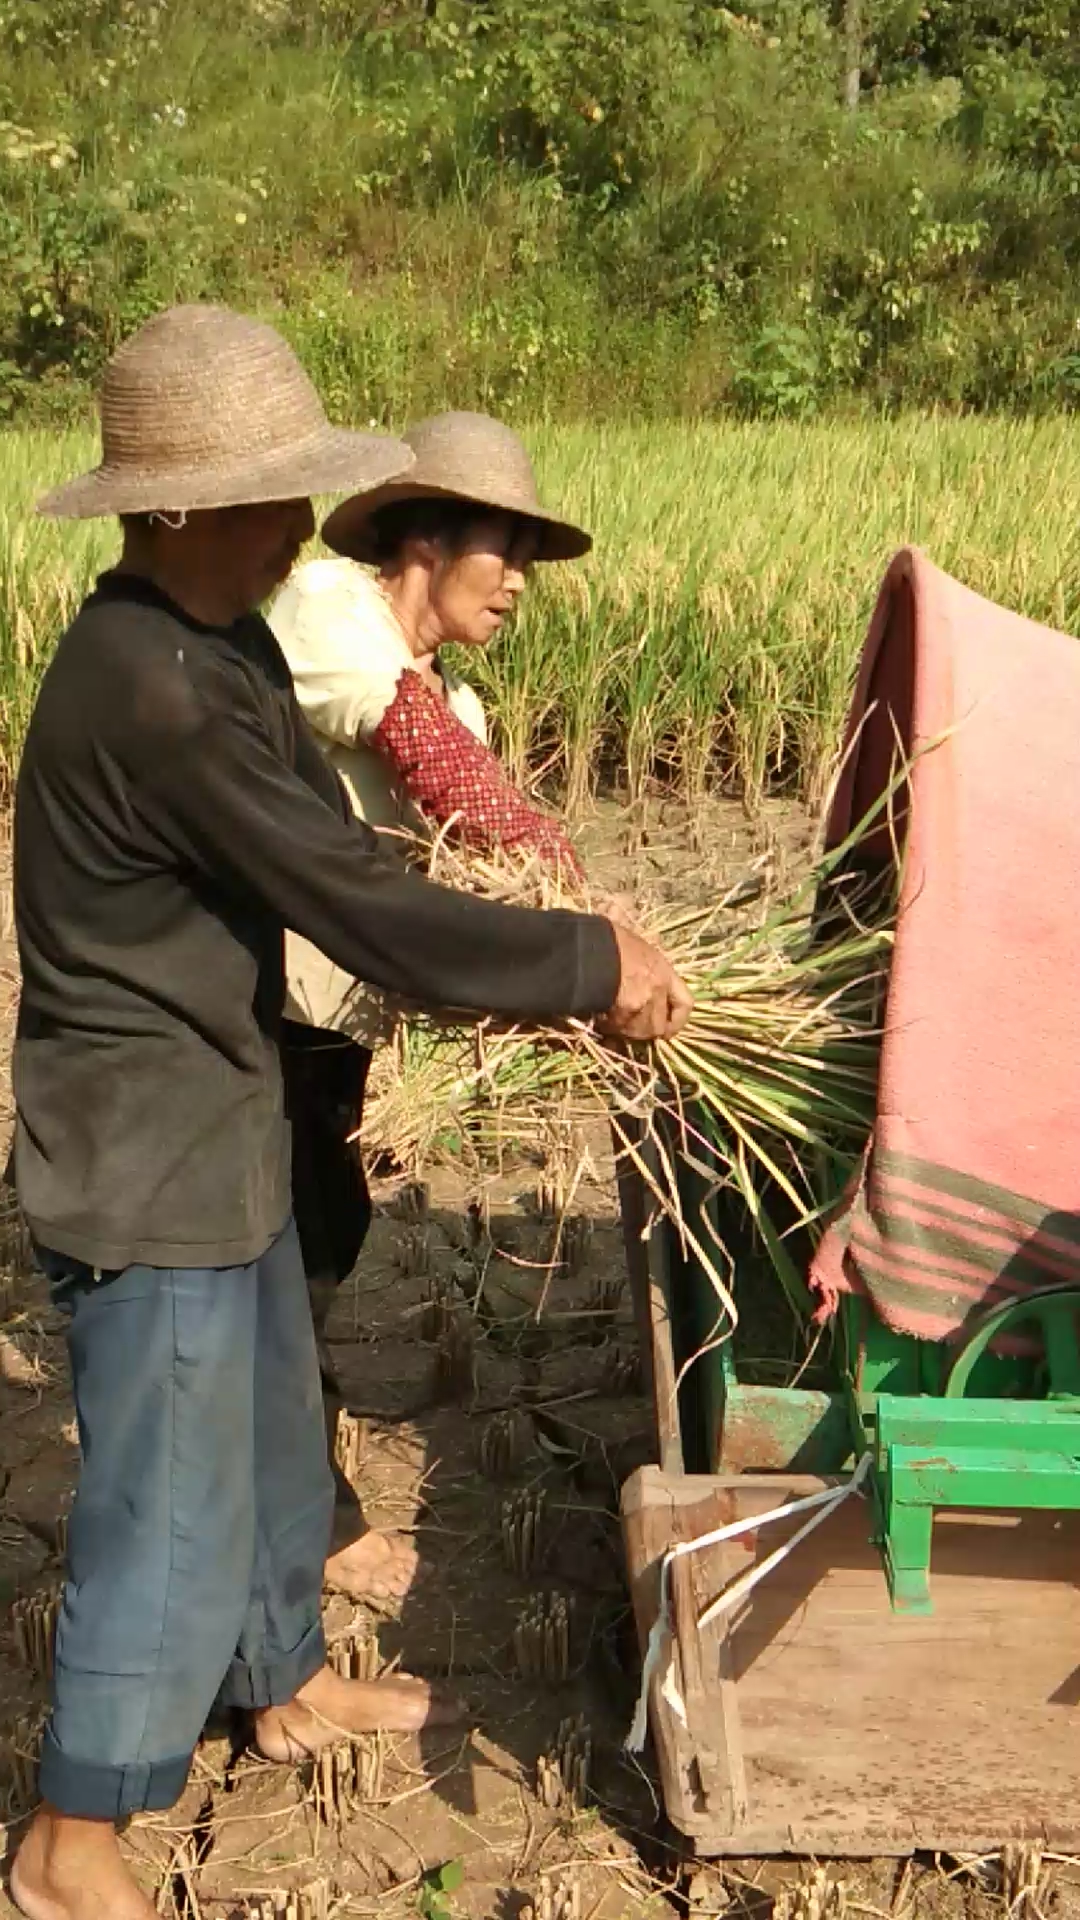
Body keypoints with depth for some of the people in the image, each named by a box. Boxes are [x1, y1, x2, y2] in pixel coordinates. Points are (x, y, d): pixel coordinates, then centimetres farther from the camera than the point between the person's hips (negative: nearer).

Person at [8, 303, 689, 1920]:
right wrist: (586, 966, -16)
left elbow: (336, 857, 9)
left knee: (270, 1435, 26)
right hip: (144, 1162, -10)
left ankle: (289, 1686, 49)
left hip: (221, 1130, 10)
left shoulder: (224, 643, 5)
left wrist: (539, 969, -1)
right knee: (169, 1509, 5)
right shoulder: (156, 688, -28)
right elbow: (358, 905, -27)